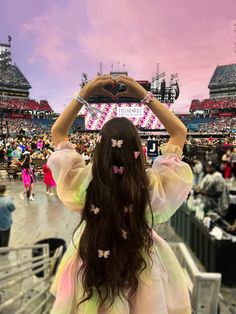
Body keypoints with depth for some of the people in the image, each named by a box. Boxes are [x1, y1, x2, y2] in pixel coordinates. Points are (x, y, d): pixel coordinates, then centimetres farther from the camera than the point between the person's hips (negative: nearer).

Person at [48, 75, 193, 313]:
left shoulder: (83, 182, -26)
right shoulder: (152, 185, -28)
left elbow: (57, 133, -12)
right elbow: (180, 132, -16)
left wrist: (83, 95, -18)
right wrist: (145, 96, -19)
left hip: (92, 267, 1)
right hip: (140, 266, 0)